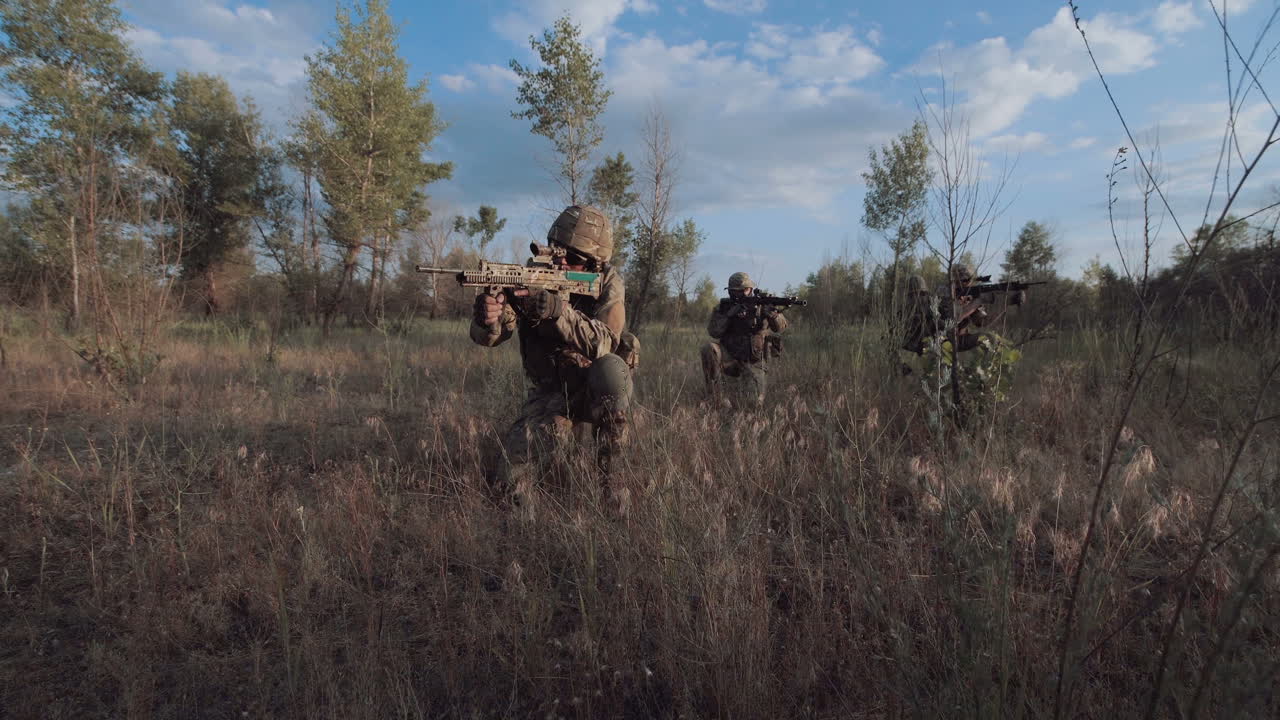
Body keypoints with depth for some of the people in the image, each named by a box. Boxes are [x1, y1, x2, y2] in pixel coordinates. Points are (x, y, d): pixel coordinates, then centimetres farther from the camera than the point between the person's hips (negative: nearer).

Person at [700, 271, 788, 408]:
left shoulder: (760, 306, -1)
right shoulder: (723, 308, 1)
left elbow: (781, 327, -11)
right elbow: (713, 331, -11)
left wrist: (772, 314, -33)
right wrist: (728, 315, -24)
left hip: (753, 363, 0)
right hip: (729, 359, 0)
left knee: (756, 403, -16)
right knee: (710, 348, -30)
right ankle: (715, 398, -19)